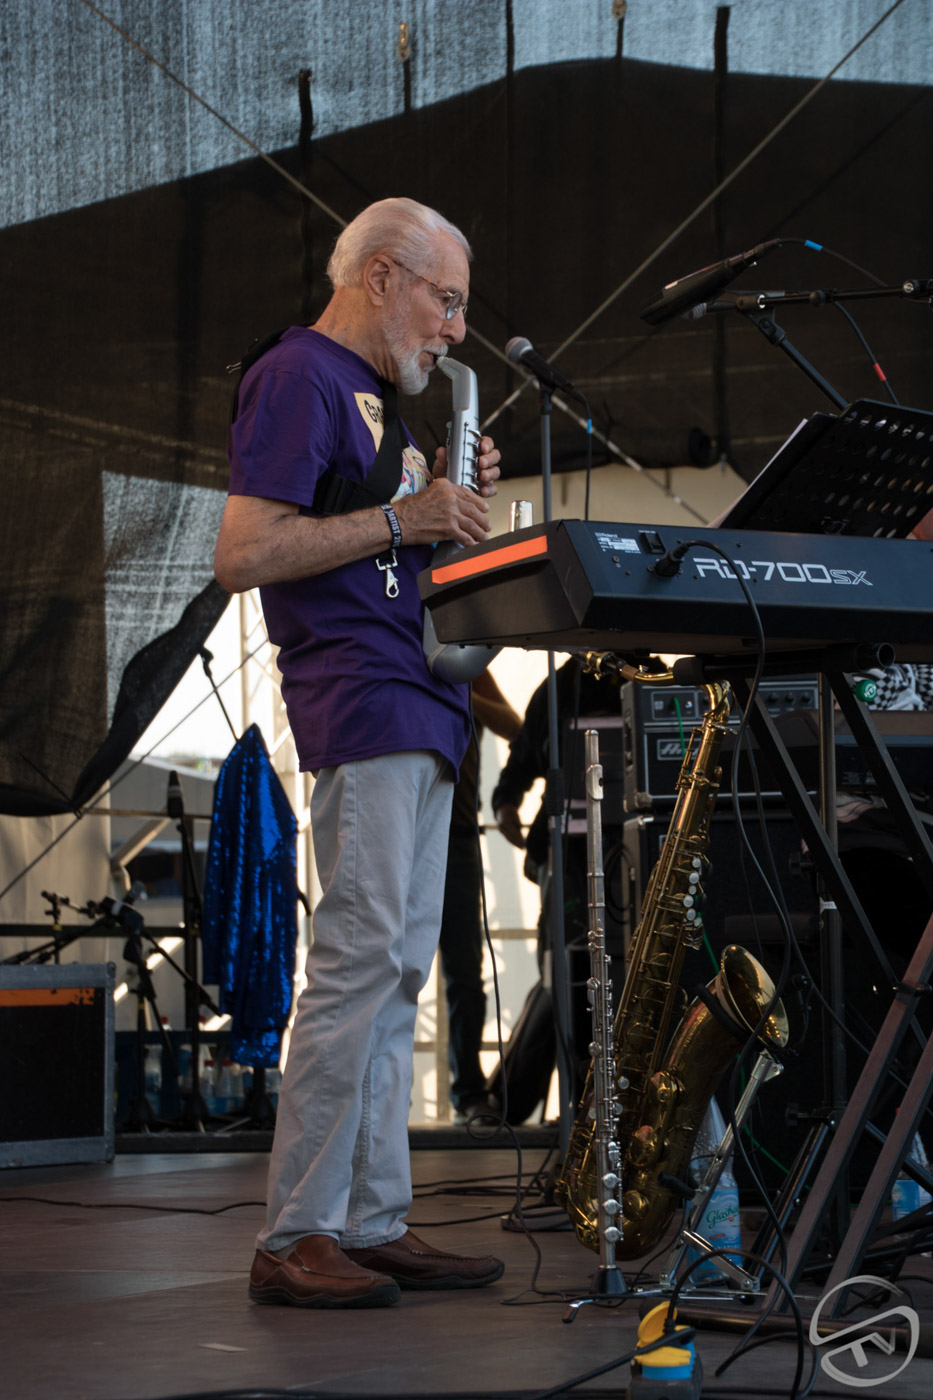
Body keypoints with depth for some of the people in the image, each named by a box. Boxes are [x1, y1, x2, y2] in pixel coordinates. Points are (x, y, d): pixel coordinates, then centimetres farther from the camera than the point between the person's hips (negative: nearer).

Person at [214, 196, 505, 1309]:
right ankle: (294, 1240, -10)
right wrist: (400, 519, -15)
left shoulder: (372, 395, 23)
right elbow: (242, 557, -16)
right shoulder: (297, 378, -6)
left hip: (418, 706, 10)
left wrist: (452, 501, 10)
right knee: (360, 965, -13)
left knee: (397, 975, 7)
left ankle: (373, 1226, 10)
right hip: (359, 705, -10)